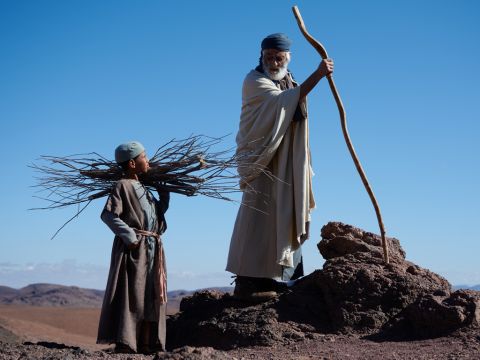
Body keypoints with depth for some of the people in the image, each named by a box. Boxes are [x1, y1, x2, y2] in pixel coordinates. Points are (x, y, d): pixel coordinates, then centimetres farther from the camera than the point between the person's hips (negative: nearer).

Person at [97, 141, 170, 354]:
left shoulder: (143, 188, 20)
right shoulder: (123, 186, -7)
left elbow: (160, 209, 30)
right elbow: (108, 215, -17)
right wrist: (130, 236, -19)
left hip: (152, 249, 9)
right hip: (134, 249, -9)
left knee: (151, 297, 9)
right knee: (131, 295, -8)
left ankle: (146, 344, 15)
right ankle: (124, 343, -4)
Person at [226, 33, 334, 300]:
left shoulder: (288, 81, 17)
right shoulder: (254, 82, -10)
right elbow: (284, 101, -26)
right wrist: (317, 75, -33)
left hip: (286, 163, 8)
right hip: (262, 161, -8)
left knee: (282, 216, 6)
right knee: (260, 216, -13)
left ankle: (271, 276, 12)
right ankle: (246, 281, -13)